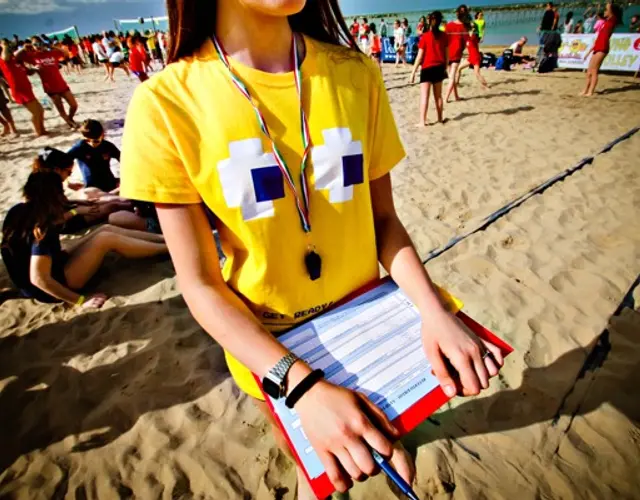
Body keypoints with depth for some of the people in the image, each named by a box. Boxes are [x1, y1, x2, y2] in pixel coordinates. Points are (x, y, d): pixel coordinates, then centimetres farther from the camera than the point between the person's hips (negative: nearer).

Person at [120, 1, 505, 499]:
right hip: (268, 347, -1)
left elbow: (383, 218, -4)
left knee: (392, 436, 29)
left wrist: (434, 311, -19)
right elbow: (200, 285, -16)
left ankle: (394, 443, 64)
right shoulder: (166, 102, -17)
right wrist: (303, 385, -27)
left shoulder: (356, 74, -8)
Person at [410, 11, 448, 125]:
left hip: (427, 68, -4)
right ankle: (440, 118, 23)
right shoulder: (444, 36, 4)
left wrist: (413, 72, -7)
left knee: (424, 95, -5)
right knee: (438, 95, 14)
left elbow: (419, 57, -10)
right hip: (439, 68, 5)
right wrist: (445, 68, 19)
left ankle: (422, 121, -12)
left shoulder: (425, 37, -8)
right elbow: (446, 54, 8)